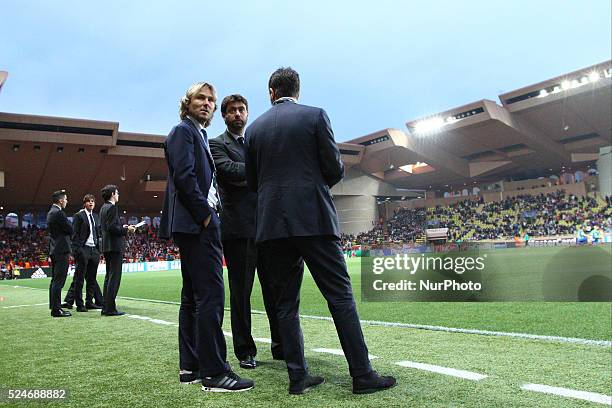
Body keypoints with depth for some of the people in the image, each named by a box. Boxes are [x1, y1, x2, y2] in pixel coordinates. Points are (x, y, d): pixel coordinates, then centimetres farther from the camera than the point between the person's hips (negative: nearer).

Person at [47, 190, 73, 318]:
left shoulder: (51, 212, 16)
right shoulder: (58, 213, -14)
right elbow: (70, 229, -13)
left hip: (54, 250, 10)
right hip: (61, 251, -10)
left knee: (55, 280, 14)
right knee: (58, 281, -9)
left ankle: (54, 307, 21)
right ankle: (56, 309, -7)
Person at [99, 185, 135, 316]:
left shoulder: (103, 208, 16)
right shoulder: (112, 207, -12)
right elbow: (112, 227, -21)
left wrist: (122, 227, 17)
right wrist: (126, 230, -10)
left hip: (107, 246, 10)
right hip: (115, 246, -10)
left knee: (109, 276, 14)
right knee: (114, 277, -7)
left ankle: (106, 308, 18)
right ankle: (110, 308, -6)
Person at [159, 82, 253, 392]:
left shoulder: (198, 135, 25)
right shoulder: (183, 130, -3)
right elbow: (183, 176, -16)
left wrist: (210, 210, 11)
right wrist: (206, 213, -14)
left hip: (195, 225, 10)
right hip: (196, 224, -10)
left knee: (193, 297, 10)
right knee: (211, 295, -12)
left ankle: (190, 366, 17)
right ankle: (213, 372, -9)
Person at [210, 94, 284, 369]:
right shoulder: (217, 144, 4)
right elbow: (228, 170, -15)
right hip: (238, 227, -5)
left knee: (275, 288, 8)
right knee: (240, 292, 3)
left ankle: (281, 345, 20)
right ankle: (245, 351, 13)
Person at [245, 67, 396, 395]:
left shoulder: (254, 128, 11)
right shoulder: (315, 116, 2)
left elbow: (252, 181, 14)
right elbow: (335, 168, -2)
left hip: (272, 223, 4)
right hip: (313, 219, -3)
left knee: (286, 302, 8)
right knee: (340, 295, 0)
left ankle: (297, 376, 10)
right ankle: (362, 374, 1)